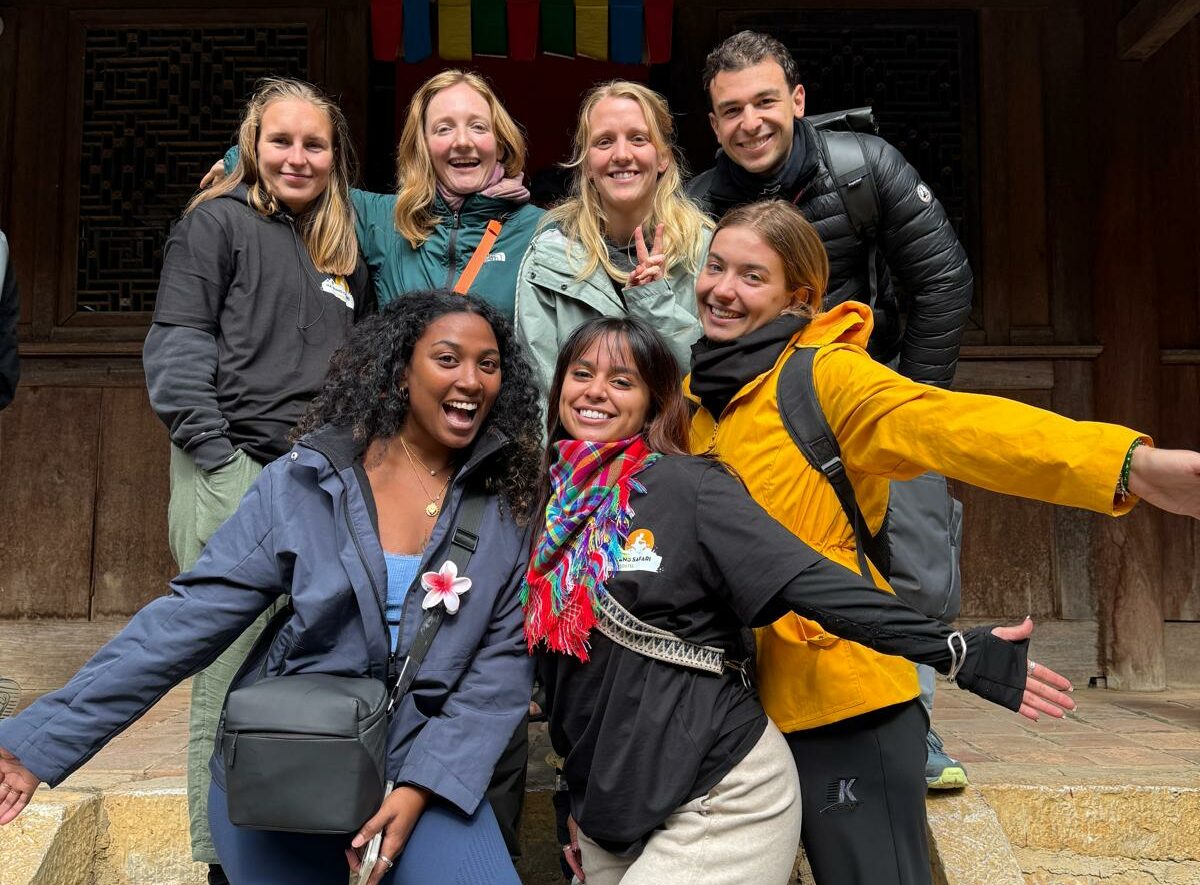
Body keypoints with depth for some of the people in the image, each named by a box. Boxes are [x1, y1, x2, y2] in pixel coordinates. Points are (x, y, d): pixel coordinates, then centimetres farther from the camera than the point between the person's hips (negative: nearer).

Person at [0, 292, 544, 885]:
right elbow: (188, 620, -10)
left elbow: (504, 659, -5)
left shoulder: (507, 506, -4)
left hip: (427, 767, 1)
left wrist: (424, 786, -16)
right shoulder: (303, 484, -9)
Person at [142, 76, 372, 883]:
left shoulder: (344, 251, 19)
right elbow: (174, 355, -6)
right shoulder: (217, 222, 2)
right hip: (234, 477, -5)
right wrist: (225, 463, -12)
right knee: (235, 676, -3)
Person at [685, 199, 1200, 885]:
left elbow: (950, 423, -31)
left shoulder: (825, 373, -13)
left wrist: (1126, 463, -44)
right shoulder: (696, 395, 8)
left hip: (842, 698, -7)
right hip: (739, 701, 7)